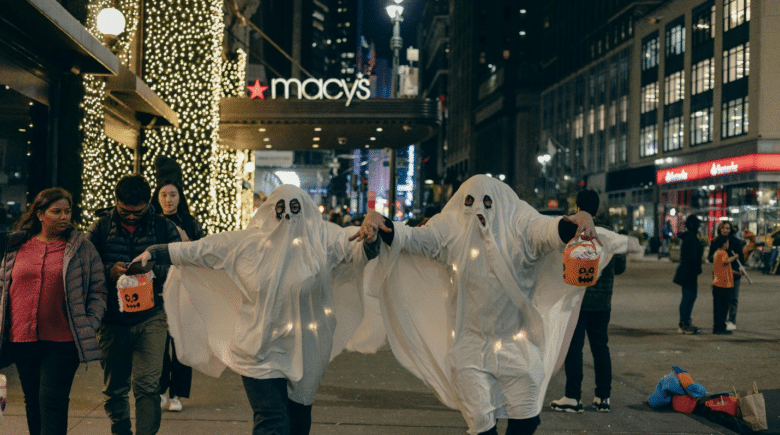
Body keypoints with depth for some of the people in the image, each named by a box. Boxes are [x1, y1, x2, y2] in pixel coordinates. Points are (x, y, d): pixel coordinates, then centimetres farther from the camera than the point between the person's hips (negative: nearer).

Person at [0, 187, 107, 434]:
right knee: (33, 402, 15)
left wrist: (90, 325, -6)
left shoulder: (81, 247, 1)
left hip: (62, 342, -3)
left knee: (52, 402, -8)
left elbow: (98, 289, 3)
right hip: (21, 338, 4)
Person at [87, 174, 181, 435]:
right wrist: (110, 271, -15)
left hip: (151, 318, -2)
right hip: (112, 321, 2)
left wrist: (154, 268, -16)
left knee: (147, 385, -9)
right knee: (114, 389, 12)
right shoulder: (100, 228, 7)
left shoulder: (164, 228, 4)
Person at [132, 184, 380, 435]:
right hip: (261, 354, -1)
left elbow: (354, 247, -15)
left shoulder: (323, 239, -2)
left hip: (304, 355, 1)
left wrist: (370, 239, -38)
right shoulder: (246, 243, 2)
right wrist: (154, 253, 5)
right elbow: (198, 249, 7)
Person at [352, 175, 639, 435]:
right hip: (470, 346, 0)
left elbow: (549, 231, -24)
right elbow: (412, 237, -13)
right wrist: (381, 225, -34)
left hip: (516, 341, 0)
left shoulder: (519, 224, -7)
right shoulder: (450, 228, -4)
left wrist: (577, 222, -47)